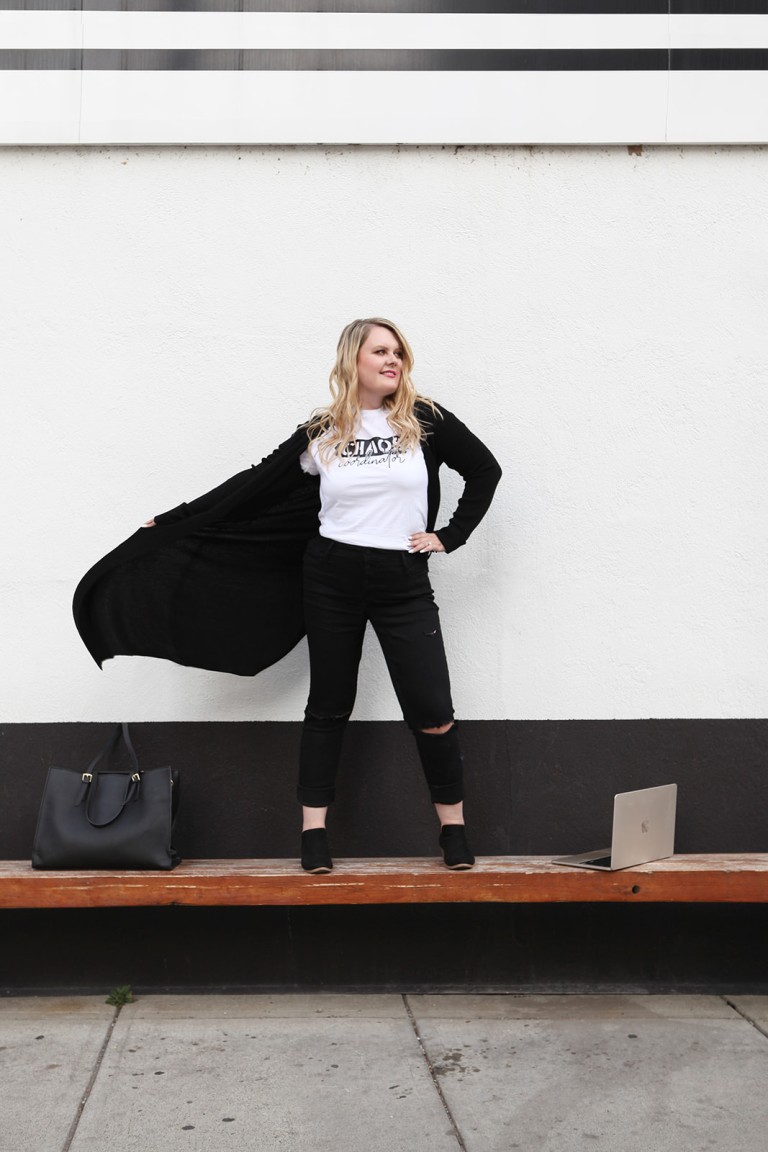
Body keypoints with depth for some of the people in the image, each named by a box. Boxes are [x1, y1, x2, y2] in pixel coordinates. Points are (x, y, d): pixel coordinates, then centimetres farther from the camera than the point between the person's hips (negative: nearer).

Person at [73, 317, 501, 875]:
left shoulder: (425, 420, 1)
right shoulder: (321, 432, 3)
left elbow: (485, 470, 8)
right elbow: (254, 486, 7)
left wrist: (450, 535, 0)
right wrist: (176, 522, 6)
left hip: (404, 582, -1)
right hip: (332, 581, 1)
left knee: (432, 713, -3)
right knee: (328, 706, 9)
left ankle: (454, 828, 13)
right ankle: (314, 831, 16)